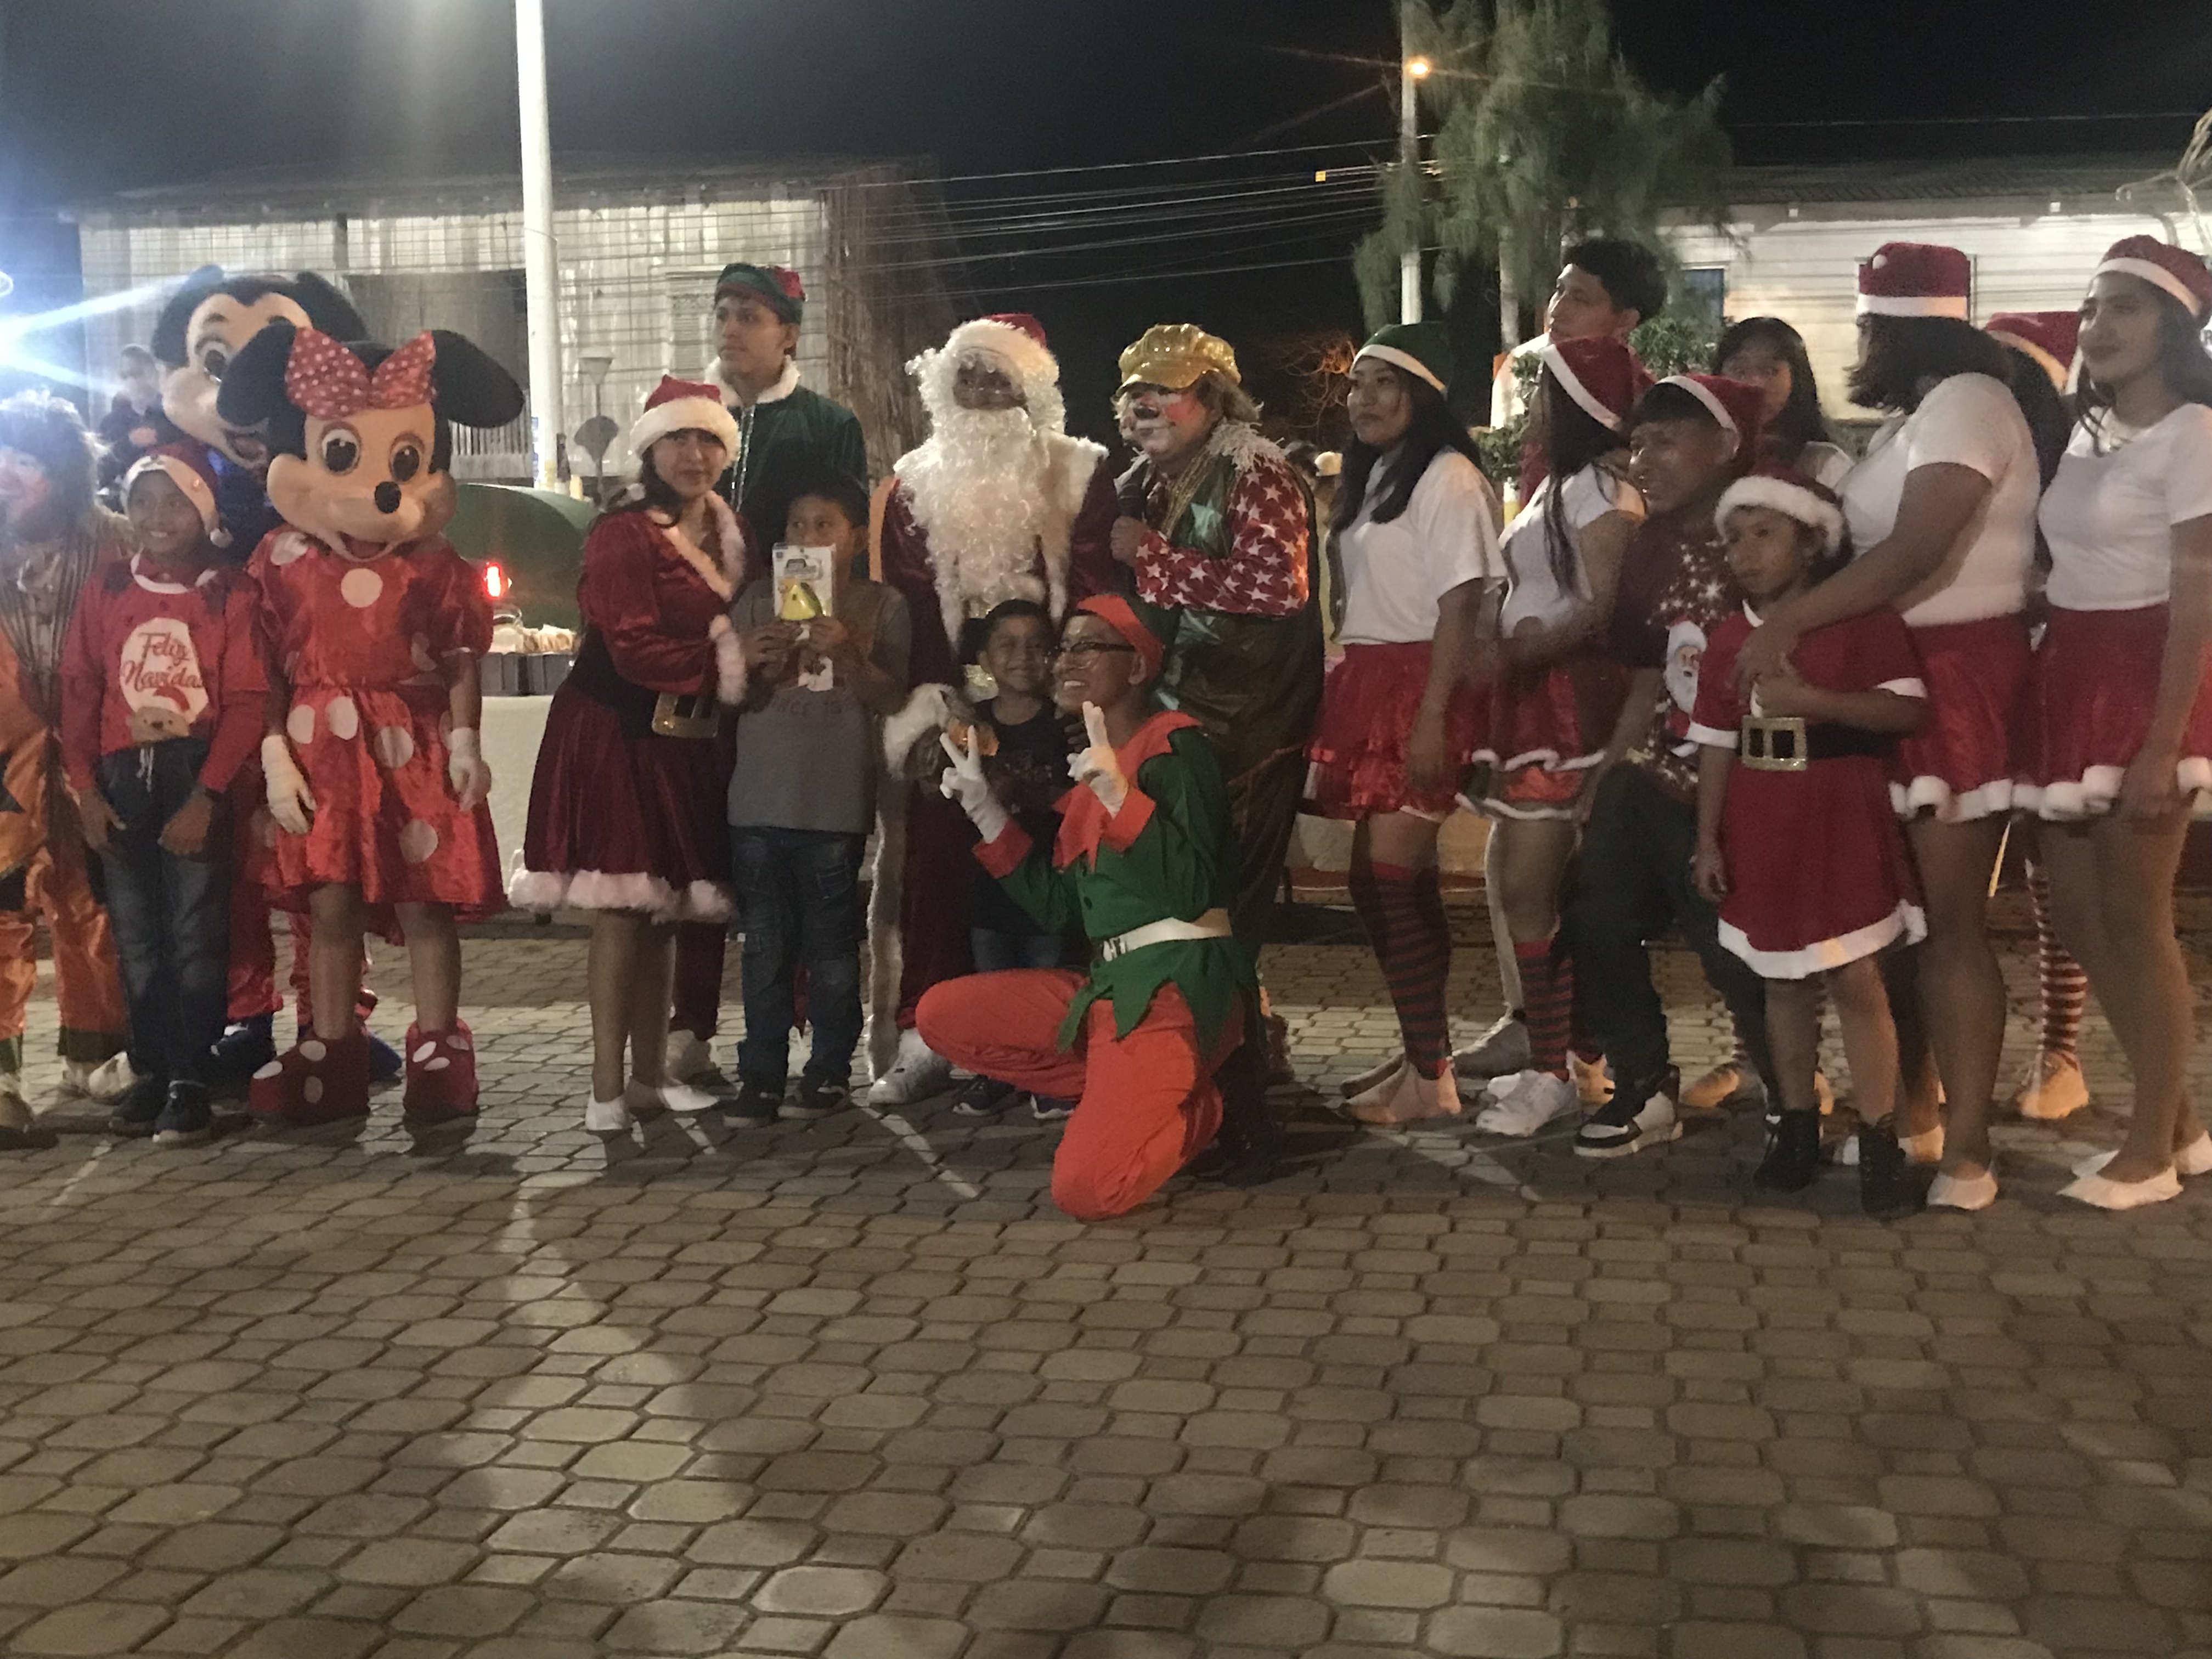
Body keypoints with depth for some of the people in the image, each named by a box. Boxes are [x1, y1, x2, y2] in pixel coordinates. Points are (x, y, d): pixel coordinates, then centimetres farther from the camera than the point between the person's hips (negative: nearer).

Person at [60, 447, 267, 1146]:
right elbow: (79, 691, 8)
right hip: (122, 777, 4)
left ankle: (191, 1082, 3)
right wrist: (86, 788, 0)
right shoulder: (106, 588, 9)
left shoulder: (232, 592, -2)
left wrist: (205, 797, -13)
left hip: (198, 778, -4)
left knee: (196, 934, -4)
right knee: (136, 936, 8)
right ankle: (151, 1072, 16)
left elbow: (246, 702, -7)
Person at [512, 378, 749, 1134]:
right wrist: (725, 667, -15)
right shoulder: (623, 533, -10)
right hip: (618, 736, -7)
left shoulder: (727, 532, 13)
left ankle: (649, 1076, 18)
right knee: (620, 910, -8)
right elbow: (635, 646, -16)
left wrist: (750, 659, -4)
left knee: (663, 910, 10)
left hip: (685, 742, 7)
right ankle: (607, 1090, -4)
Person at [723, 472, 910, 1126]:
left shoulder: (881, 605, 4)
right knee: (765, 945, 6)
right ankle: (760, 1076, 11)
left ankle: (830, 1072, 11)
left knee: (831, 944, 2)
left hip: (836, 801, -3)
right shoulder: (758, 600, 10)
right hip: (759, 800, 3)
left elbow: (890, 700, -2)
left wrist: (848, 654, -18)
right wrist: (747, 664, -11)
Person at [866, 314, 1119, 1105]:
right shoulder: (915, 485, 12)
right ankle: (928, 1042, 4)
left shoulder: (1080, 477, 5)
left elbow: (1099, 595, -2)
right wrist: (928, 701, -8)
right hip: (948, 707, 2)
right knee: (939, 862, -1)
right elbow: (900, 601, 5)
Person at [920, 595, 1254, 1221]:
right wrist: (982, 808, 12)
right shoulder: (1090, 764, 17)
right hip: (1109, 981, 9)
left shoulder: (1173, 745, -7)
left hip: (1178, 985, -9)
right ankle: (1133, 1096, 5)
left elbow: (1195, 893, -19)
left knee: (1086, 1188, -25)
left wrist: (1118, 795, -27)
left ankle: (1193, 1109, 7)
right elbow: (1054, 905, 15)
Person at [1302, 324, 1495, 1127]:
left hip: (1419, 692, -9)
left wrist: (1431, 716, -21)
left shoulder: (1447, 478, -9)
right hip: (1368, 686, 9)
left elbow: (1461, 603, -15)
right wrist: (1342, 695, 14)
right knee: (1404, 884, 11)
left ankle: (1429, 1075, -3)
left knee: (1385, 880, -11)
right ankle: (1425, 1048, 20)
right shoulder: (1371, 476, 19)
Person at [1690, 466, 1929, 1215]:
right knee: (1783, 982, 12)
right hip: (1762, 835, 5)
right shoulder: (1728, 639, 7)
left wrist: (1814, 700, -25)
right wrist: (1708, 840, 5)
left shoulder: (1862, 618, -7)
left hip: (1843, 824, -5)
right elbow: (1716, 746, 9)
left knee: (1855, 979, -5)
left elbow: (1907, 709, -15)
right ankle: (1796, 1127, 24)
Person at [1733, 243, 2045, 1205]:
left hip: (1961, 674, -9)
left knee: (1952, 918, -8)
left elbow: (1916, 553, -23)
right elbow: (1882, 547, 12)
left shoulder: (1966, 402, -11)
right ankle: (1911, 1116, 21)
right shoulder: (1919, 414, 20)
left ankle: (1965, 1152, -3)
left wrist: (1790, 620, -25)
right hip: (1898, 673, 9)